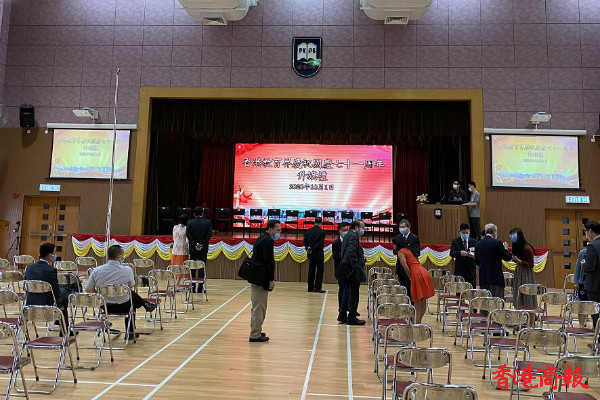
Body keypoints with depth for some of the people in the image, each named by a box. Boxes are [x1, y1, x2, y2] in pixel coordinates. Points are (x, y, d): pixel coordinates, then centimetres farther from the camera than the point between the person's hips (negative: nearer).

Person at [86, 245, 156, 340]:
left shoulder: (96, 270, -13)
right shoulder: (127, 270, -20)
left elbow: (88, 290, -4)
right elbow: (131, 286, 0)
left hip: (105, 307, 4)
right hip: (123, 307, -4)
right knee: (132, 295, 33)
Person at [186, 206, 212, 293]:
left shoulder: (190, 222, -1)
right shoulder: (207, 222, -2)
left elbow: (187, 234, -12)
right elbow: (209, 233, -13)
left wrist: (195, 243, -10)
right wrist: (203, 244, -10)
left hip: (193, 248, 1)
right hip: (203, 249, -1)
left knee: (192, 269, 12)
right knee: (201, 269, 3)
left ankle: (193, 287, 16)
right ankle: (200, 288, 2)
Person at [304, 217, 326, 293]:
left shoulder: (309, 231, 6)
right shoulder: (321, 231, -10)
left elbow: (305, 241, 5)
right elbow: (320, 243, -15)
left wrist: (308, 248, -3)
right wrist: (312, 249, -13)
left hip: (310, 253, 5)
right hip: (318, 253, -5)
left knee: (311, 270, 11)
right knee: (319, 270, 1)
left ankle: (310, 287, 16)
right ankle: (318, 287, -2)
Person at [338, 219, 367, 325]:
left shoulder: (347, 235, 16)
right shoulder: (353, 236, -15)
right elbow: (351, 252, -25)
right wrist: (356, 268, -23)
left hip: (347, 270, 10)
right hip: (353, 271, -10)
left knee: (347, 292, 16)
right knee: (353, 294, -2)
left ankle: (342, 316, 23)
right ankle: (352, 318, 5)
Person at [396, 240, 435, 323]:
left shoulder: (400, 252, -1)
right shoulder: (409, 250, 25)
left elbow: (405, 267, -12)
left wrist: (410, 277, 0)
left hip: (417, 274, -8)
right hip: (424, 273, 8)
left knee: (417, 300, -2)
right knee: (423, 300, 10)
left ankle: (417, 321, 0)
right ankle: (419, 320, 18)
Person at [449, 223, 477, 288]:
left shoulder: (474, 242, 7)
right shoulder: (455, 241, 3)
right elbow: (451, 253, -8)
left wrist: (474, 255, -21)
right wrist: (460, 253, -26)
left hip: (471, 271, 1)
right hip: (459, 271, -1)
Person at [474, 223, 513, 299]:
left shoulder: (478, 244, 6)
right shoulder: (497, 243, -11)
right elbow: (508, 257, -4)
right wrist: (505, 248, 13)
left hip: (483, 278, 6)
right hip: (496, 277, -5)